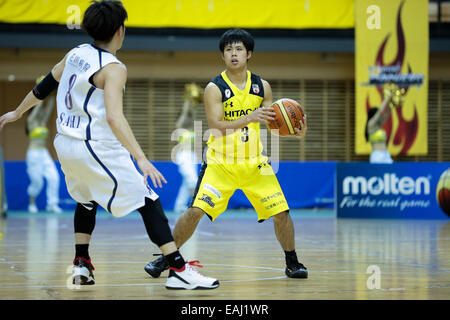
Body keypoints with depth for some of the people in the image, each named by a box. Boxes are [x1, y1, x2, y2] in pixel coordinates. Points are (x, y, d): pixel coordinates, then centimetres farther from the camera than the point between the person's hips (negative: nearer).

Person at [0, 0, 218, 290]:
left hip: (65, 144, 8)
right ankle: (179, 271, -10)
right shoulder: (113, 68, -15)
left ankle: (81, 265, 24)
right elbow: (114, 117, -27)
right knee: (149, 203, -4)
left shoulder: (76, 54, 6)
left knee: (86, 199, 32)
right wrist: (141, 159, -32)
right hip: (97, 149, -8)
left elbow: (44, 87, 19)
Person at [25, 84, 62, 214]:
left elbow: (49, 107, 6)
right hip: (34, 154, -6)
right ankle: (31, 203, 16)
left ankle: (52, 204, -7)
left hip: (44, 154, 6)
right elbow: (38, 107, -13)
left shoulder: (43, 122, 12)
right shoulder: (31, 121, -4)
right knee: (37, 182, -5)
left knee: (54, 177, -8)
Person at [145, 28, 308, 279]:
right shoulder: (215, 88, -10)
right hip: (220, 162, -3)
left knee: (281, 212, -3)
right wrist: (248, 119, -35)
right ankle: (165, 258, 2)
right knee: (196, 211, -15)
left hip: (254, 162, 3)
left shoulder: (262, 87, 2)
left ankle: (292, 262, 18)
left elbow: (273, 123, 9)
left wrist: (295, 132, -11)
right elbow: (216, 127, -21)